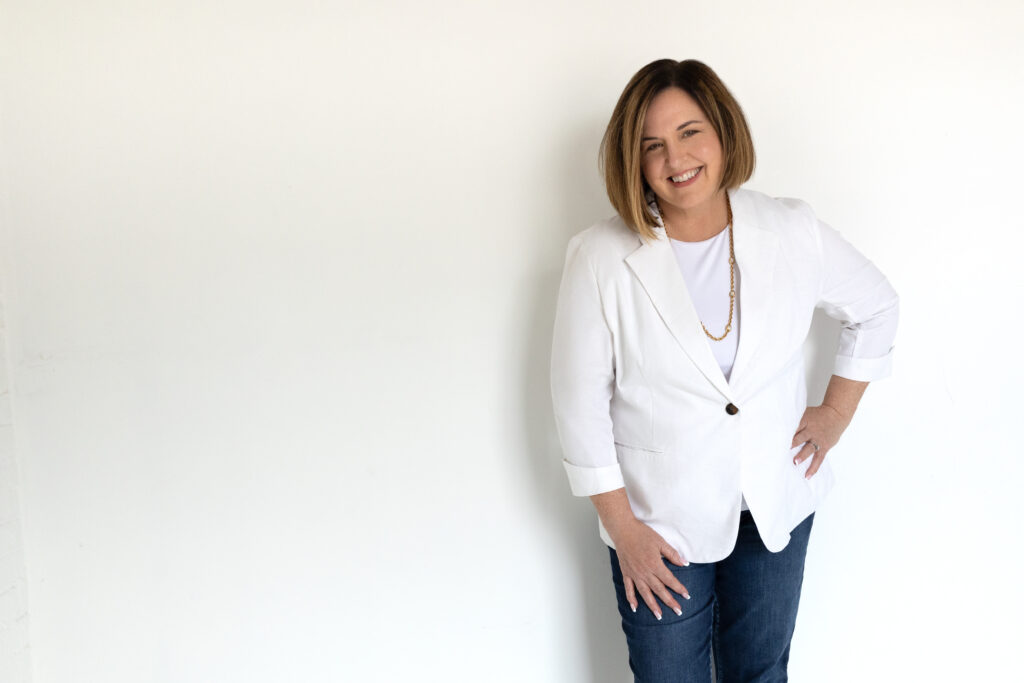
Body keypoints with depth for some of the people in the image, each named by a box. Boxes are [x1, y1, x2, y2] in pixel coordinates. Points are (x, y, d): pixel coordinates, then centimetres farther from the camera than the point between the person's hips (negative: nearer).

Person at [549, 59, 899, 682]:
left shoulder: (794, 232, -8)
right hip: (662, 522, -2)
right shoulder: (602, 257, -16)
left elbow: (877, 307, 11)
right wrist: (622, 528, -9)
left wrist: (837, 411, 6)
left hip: (776, 507, 3)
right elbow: (581, 404, -11)